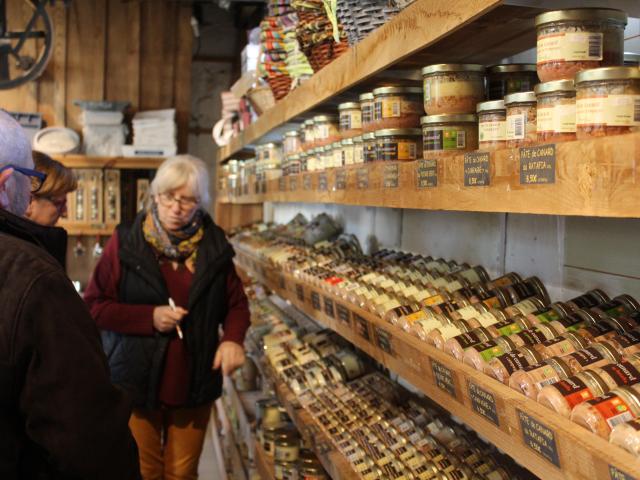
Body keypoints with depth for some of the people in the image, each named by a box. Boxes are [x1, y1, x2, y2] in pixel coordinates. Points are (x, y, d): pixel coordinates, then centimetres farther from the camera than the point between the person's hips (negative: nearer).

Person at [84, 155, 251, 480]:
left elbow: (236, 302, 7)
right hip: (137, 382, -2)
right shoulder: (126, 243, -7)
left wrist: (233, 338, -13)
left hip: (195, 381, 2)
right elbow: (93, 305, -7)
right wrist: (148, 317, -19)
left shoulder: (214, 246, 0)